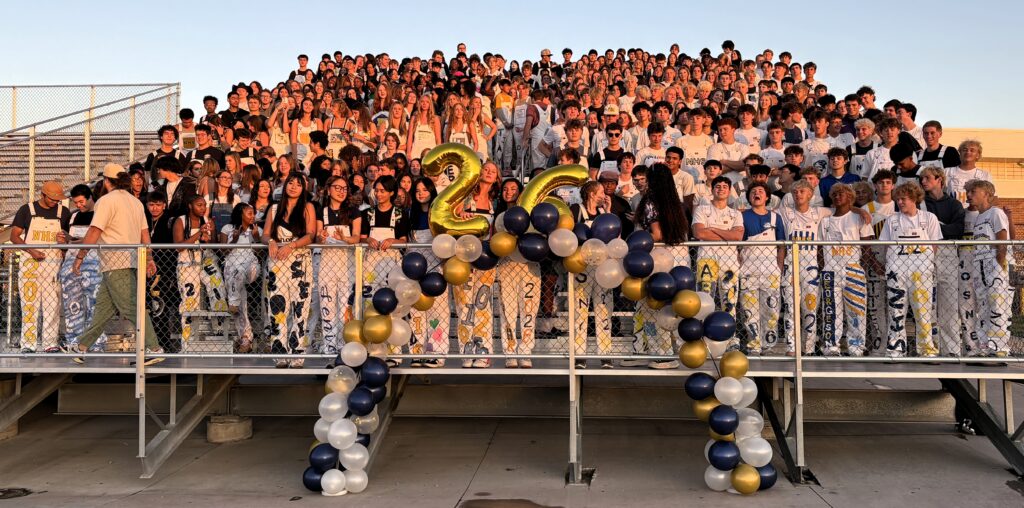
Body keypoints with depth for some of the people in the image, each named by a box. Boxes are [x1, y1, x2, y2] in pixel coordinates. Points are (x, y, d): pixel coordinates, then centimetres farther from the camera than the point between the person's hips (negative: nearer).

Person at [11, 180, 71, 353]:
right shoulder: (27, 210, 4)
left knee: (52, 303, -1)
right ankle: (27, 344, 3)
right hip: (29, 262, -1)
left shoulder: (64, 212, 9)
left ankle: (51, 343, 3)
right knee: (29, 302, -2)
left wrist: (64, 239, -9)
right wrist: (31, 251, -12)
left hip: (54, 262, 1)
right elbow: (14, 236, 3)